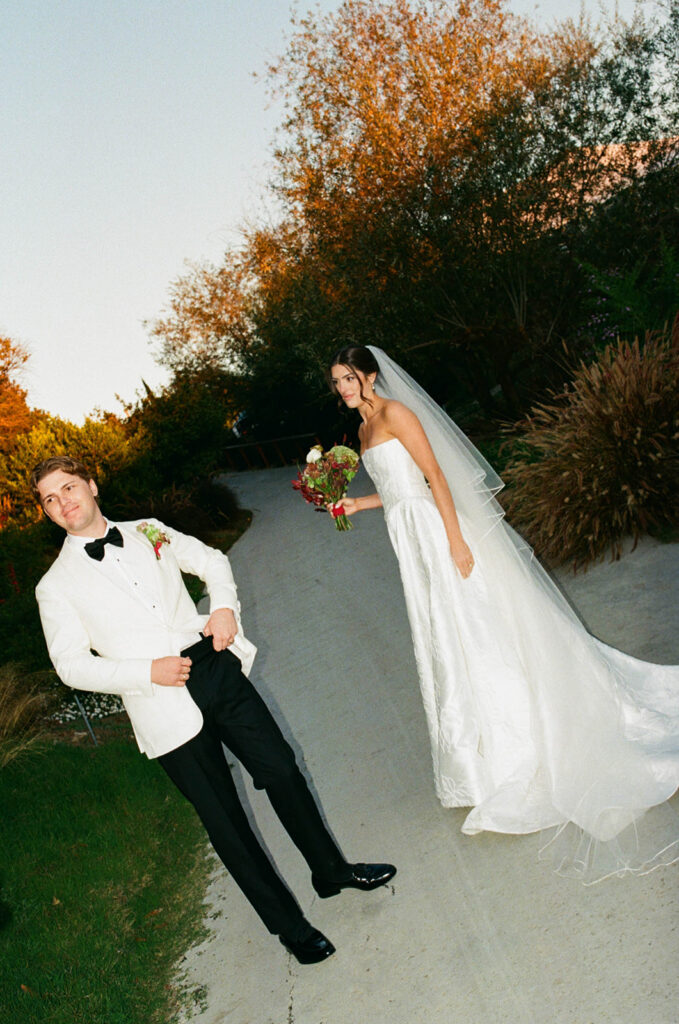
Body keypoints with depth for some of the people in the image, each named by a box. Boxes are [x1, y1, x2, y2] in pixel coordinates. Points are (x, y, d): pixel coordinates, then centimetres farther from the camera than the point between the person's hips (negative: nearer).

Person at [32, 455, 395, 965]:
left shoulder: (147, 533, 10)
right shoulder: (56, 587, 1)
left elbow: (211, 560, 17)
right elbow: (72, 665, -3)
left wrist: (224, 604, -3)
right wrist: (148, 671, -15)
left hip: (216, 669, 3)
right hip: (164, 708, -3)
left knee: (282, 771, 9)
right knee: (224, 819, 5)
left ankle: (332, 871, 34)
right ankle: (290, 925, 24)